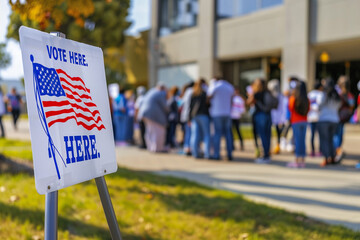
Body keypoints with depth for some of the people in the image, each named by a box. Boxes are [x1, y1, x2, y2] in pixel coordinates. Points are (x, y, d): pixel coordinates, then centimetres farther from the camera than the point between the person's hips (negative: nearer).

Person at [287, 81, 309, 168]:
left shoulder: (293, 98, -11)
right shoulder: (307, 99, 1)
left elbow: (290, 108, -5)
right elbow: (308, 109, 8)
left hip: (296, 121, -4)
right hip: (304, 121, 4)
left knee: (297, 141, -3)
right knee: (302, 141, 8)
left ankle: (297, 161, -2)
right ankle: (302, 161, 12)